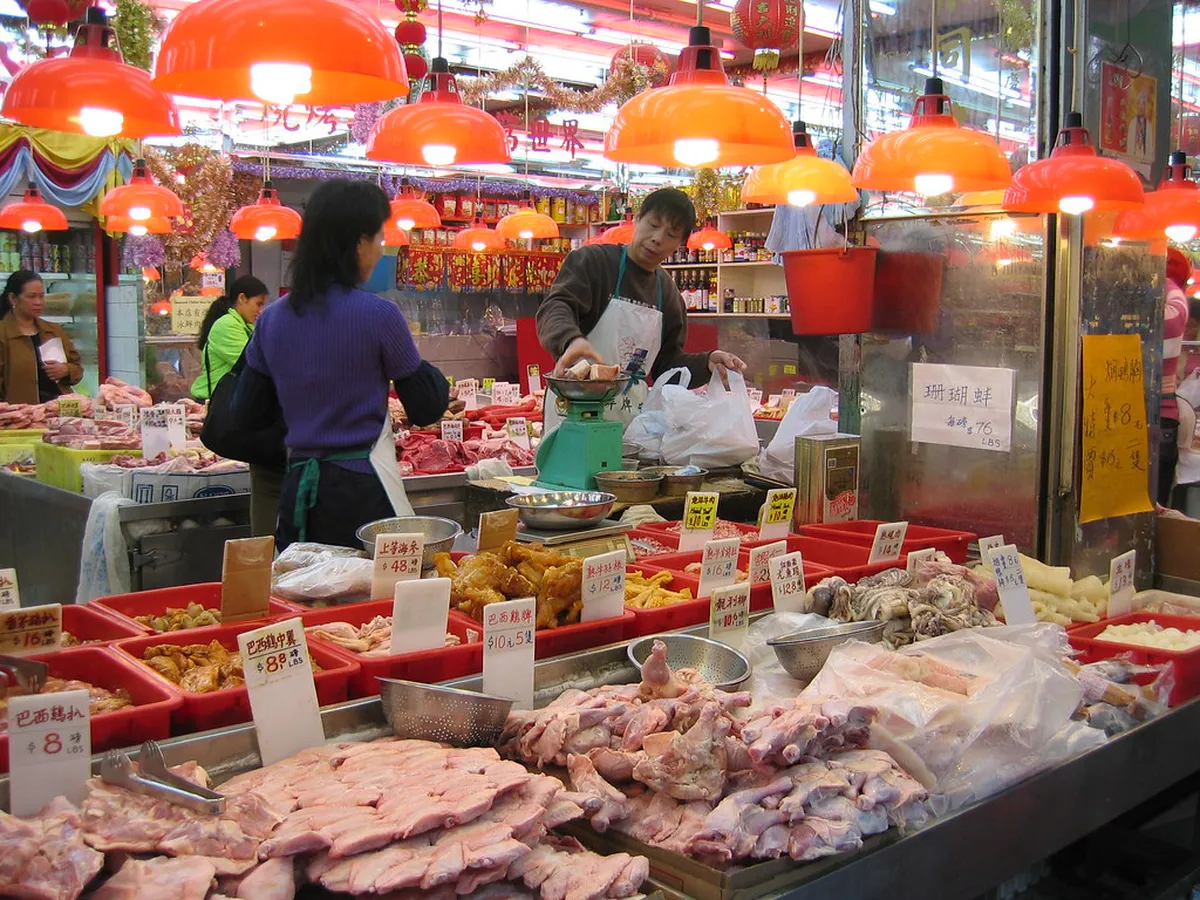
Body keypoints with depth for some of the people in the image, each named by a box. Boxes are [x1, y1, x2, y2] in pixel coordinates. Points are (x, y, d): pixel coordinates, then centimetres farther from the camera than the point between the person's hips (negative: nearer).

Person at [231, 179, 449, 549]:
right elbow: (426, 410, -4)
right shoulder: (379, 314, -11)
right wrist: (439, 382, 16)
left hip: (298, 490, 6)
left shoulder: (272, 318, 3)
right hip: (363, 491, -5)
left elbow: (245, 413, 11)